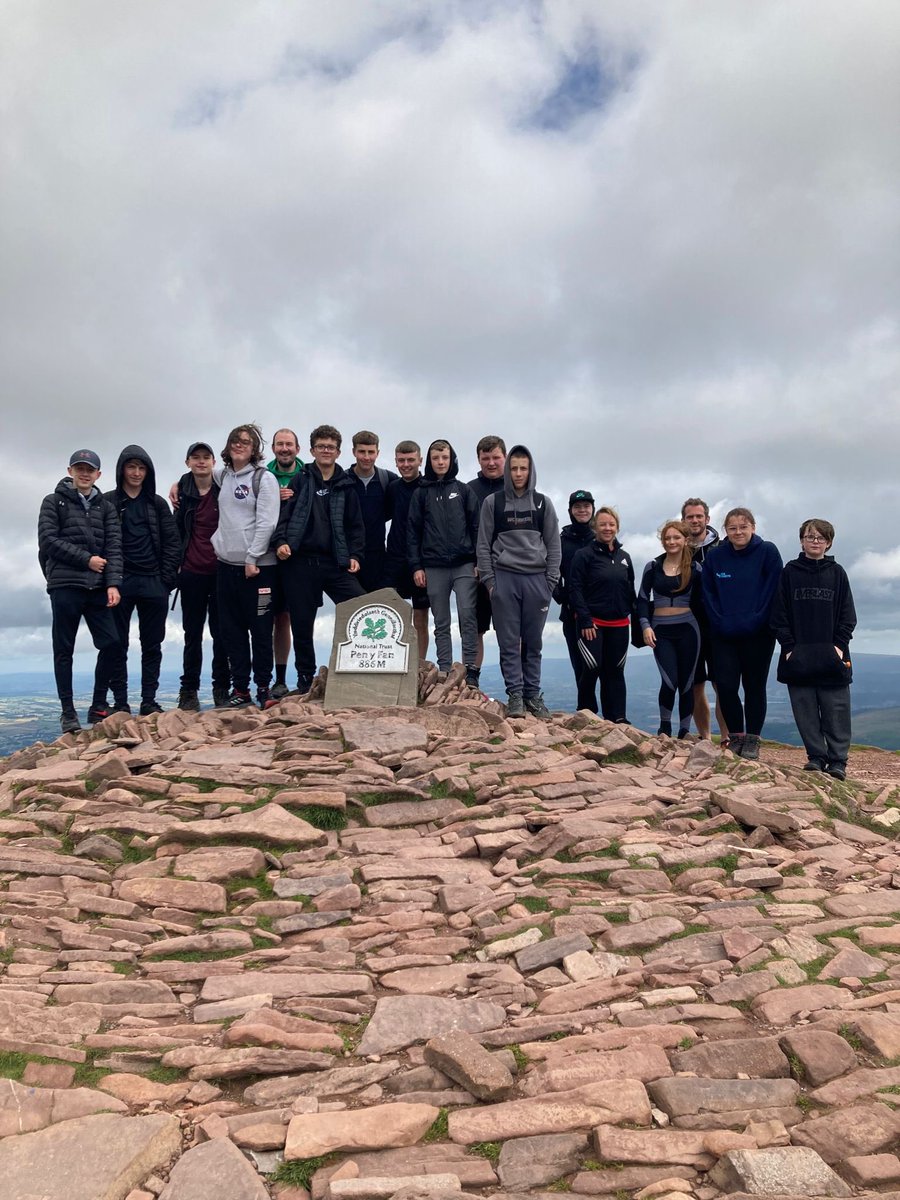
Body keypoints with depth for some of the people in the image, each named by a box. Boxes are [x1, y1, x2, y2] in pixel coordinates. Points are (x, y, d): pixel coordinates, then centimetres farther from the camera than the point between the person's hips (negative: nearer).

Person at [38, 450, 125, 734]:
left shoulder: (105, 507, 13)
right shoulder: (54, 502, 7)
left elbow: (114, 547, 4)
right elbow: (48, 540, -4)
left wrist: (113, 584, -8)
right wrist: (86, 559, -9)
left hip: (98, 588, 2)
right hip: (64, 586, -2)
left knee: (112, 644, -3)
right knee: (64, 650, 2)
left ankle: (120, 705, 4)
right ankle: (68, 713, 8)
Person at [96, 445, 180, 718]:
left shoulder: (157, 504, 11)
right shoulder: (108, 502, 4)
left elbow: (172, 542, 8)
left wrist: (166, 578, -2)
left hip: (154, 584, 2)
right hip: (120, 582, -2)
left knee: (152, 646, 6)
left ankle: (149, 702, 12)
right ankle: (99, 704, 4)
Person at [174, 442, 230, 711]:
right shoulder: (184, 491, 6)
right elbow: (178, 529, 11)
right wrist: (178, 562, 6)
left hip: (221, 571, -2)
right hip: (192, 572, 2)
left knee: (221, 633, 5)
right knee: (192, 634, 8)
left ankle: (222, 689, 14)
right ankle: (189, 691, 15)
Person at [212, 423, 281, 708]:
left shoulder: (264, 478, -4)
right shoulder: (222, 475, 13)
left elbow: (267, 522, -11)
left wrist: (252, 558, -15)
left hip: (257, 565, -6)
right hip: (225, 562, 6)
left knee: (260, 628, 0)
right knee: (231, 628, 7)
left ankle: (263, 686, 9)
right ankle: (239, 687, 15)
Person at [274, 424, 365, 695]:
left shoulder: (346, 485, 11)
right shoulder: (299, 481, 5)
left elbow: (355, 525, 11)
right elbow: (284, 514, -1)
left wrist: (355, 555, 0)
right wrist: (281, 542, -16)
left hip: (336, 563, 1)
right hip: (300, 563, -1)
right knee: (302, 625, 5)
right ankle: (305, 680, 20)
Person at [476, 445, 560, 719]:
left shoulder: (543, 503, 10)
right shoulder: (493, 502, 6)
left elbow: (553, 545, 9)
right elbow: (483, 545, 6)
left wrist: (551, 581, 1)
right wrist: (489, 580, -2)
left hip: (536, 579, 1)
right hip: (504, 578, -1)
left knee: (533, 642, 5)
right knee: (509, 642, -1)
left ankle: (533, 694, 13)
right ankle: (515, 695, 4)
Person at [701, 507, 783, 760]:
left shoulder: (768, 552, -4)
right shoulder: (715, 556, 3)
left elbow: (772, 590, -8)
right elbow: (708, 594, 4)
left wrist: (755, 622, -14)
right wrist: (720, 623, -7)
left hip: (758, 635, -2)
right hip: (724, 635, 2)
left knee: (754, 687, 6)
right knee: (726, 686, -2)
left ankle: (752, 740, 17)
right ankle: (735, 736, 15)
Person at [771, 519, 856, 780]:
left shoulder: (837, 573, 8)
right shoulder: (790, 571, 6)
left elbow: (848, 615, 7)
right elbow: (779, 613, 3)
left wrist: (840, 645, -5)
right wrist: (788, 646, -5)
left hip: (832, 656, 0)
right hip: (798, 657, 0)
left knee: (836, 710, 0)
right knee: (805, 710, 2)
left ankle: (838, 760, 6)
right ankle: (816, 756, 12)